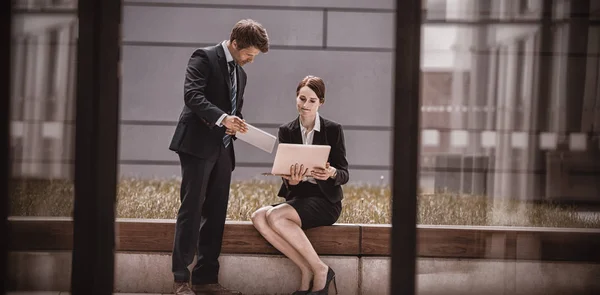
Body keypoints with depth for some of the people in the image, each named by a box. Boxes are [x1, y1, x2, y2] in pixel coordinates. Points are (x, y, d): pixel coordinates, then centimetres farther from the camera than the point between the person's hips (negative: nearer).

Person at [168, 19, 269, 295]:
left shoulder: (240, 73, 19)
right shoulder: (204, 58, -6)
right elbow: (192, 95, -19)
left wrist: (236, 123, 1)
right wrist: (222, 118, -30)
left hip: (222, 148, 8)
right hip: (198, 145, -8)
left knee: (216, 213, 7)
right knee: (192, 209, -7)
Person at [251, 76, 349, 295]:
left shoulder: (333, 130, -1)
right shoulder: (286, 131, 9)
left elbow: (344, 174, -3)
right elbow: (285, 174, 4)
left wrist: (331, 173, -27)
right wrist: (291, 180, -21)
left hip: (324, 200, -5)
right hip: (297, 197, 5)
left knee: (275, 216, -31)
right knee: (259, 217, -27)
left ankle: (320, 270, -19)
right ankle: (307, 270, -20)